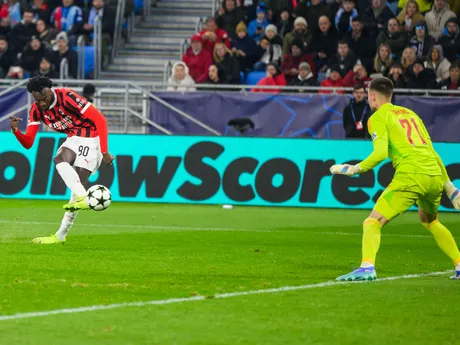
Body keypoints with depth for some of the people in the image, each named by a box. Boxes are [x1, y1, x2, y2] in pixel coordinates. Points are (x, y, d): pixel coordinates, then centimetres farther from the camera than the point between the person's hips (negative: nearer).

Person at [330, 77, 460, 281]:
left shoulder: (378, 118, 6)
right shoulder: (410, 113, 26)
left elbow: (381, 153, -11)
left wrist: (354, 170, -2)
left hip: (411, 175, -7)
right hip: (435, 174, 7)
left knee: (373, 222, -6)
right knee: (430, 221, 33)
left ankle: (367, 267, -29)